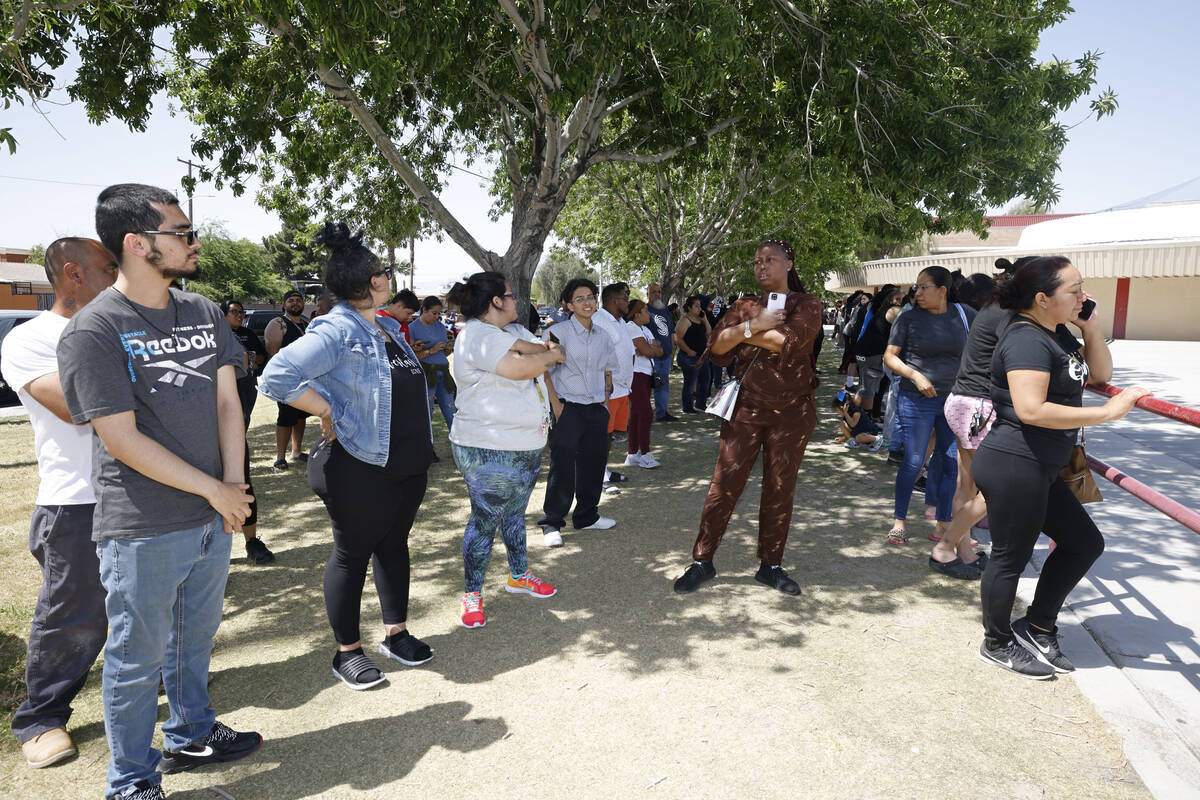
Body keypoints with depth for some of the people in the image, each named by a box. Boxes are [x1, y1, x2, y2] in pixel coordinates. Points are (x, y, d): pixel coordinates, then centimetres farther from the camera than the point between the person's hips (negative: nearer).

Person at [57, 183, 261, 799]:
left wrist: (234, 487, -6)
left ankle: (191, 736, 44)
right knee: (138, 657, 11)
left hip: (214, 518, 6)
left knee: (194, 639, 22)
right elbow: (123, 440, -18)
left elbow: (227, 401, 4)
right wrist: (216, 491, -14)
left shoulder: (203, 313, 6)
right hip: (143, 530, -6)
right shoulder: (93, 330, -14)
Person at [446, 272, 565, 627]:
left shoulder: (513, 330, 14)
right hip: (490, 452, -9)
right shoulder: (477, 335, -19)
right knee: (485, 521, 2)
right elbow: (519, 368, -27)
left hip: (527, 445, 9)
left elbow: (539, 349, 8)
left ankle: (518, 575, 38)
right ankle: (472, 594, 17)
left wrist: (535, 351, -10)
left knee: (514, 515, 22)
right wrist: (550, 356, -12)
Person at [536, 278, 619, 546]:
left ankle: (586, 516, 27)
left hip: (596, 409, 6)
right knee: (562, 466, -5)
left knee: (594, 463, 11)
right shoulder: (558, 332, -6)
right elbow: (543, 370, -7)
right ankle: (551, 524, 6)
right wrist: (555, 403, -12)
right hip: (567, 408, -6)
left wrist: (605, 399, 11)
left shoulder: (602, 336, 11)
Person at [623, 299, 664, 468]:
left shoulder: (644, 329, 19)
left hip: (645, 374, 9)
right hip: (635, 374, -9)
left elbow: (659, 351, 9)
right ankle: (645, 455, -7)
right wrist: (652, 348, 3)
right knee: (646, 413, -12)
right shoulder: (631, 327, -10)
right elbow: (647, 350, -18)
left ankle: (632, 455, 14)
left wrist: (649, 349, -10)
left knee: (637, 415, 9)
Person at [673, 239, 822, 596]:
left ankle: (771, 565, 20)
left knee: (780, 489, 7)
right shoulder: (745, 306, 10)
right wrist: (754, 325, -17)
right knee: (724, 484, -2)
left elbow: (788, 341, -18)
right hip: (746, 408, 1)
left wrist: (740, 333, -8)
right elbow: (716, 346, -5)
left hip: (792, 412, -1)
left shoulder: (806, 304, 3)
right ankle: (702, 561, 9)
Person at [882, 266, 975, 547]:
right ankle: (899, 521, 12)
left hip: (953, 399, 3)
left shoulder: (963, 314, 4)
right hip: (917, 400, -3)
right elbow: (889, 357, -2)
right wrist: (915, 375, -17)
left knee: (950, 462, 7)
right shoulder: (909, 318, -2)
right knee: (913, 462, -2)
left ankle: (944, 525, 19)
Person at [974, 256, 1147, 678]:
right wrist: (1106, 413, -25)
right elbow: (1031, 409, -29)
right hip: (1013, 466, -10)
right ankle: (998, 643, 24)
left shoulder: (1058, 334, 12)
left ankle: (1036, 627, 30)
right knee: (1011, 556, 4)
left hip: (1039, 469, 10)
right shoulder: (1027, 340, -19)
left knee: (1084, 542, 18)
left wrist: (1091, 327, 5)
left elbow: (1099, 373, 19)